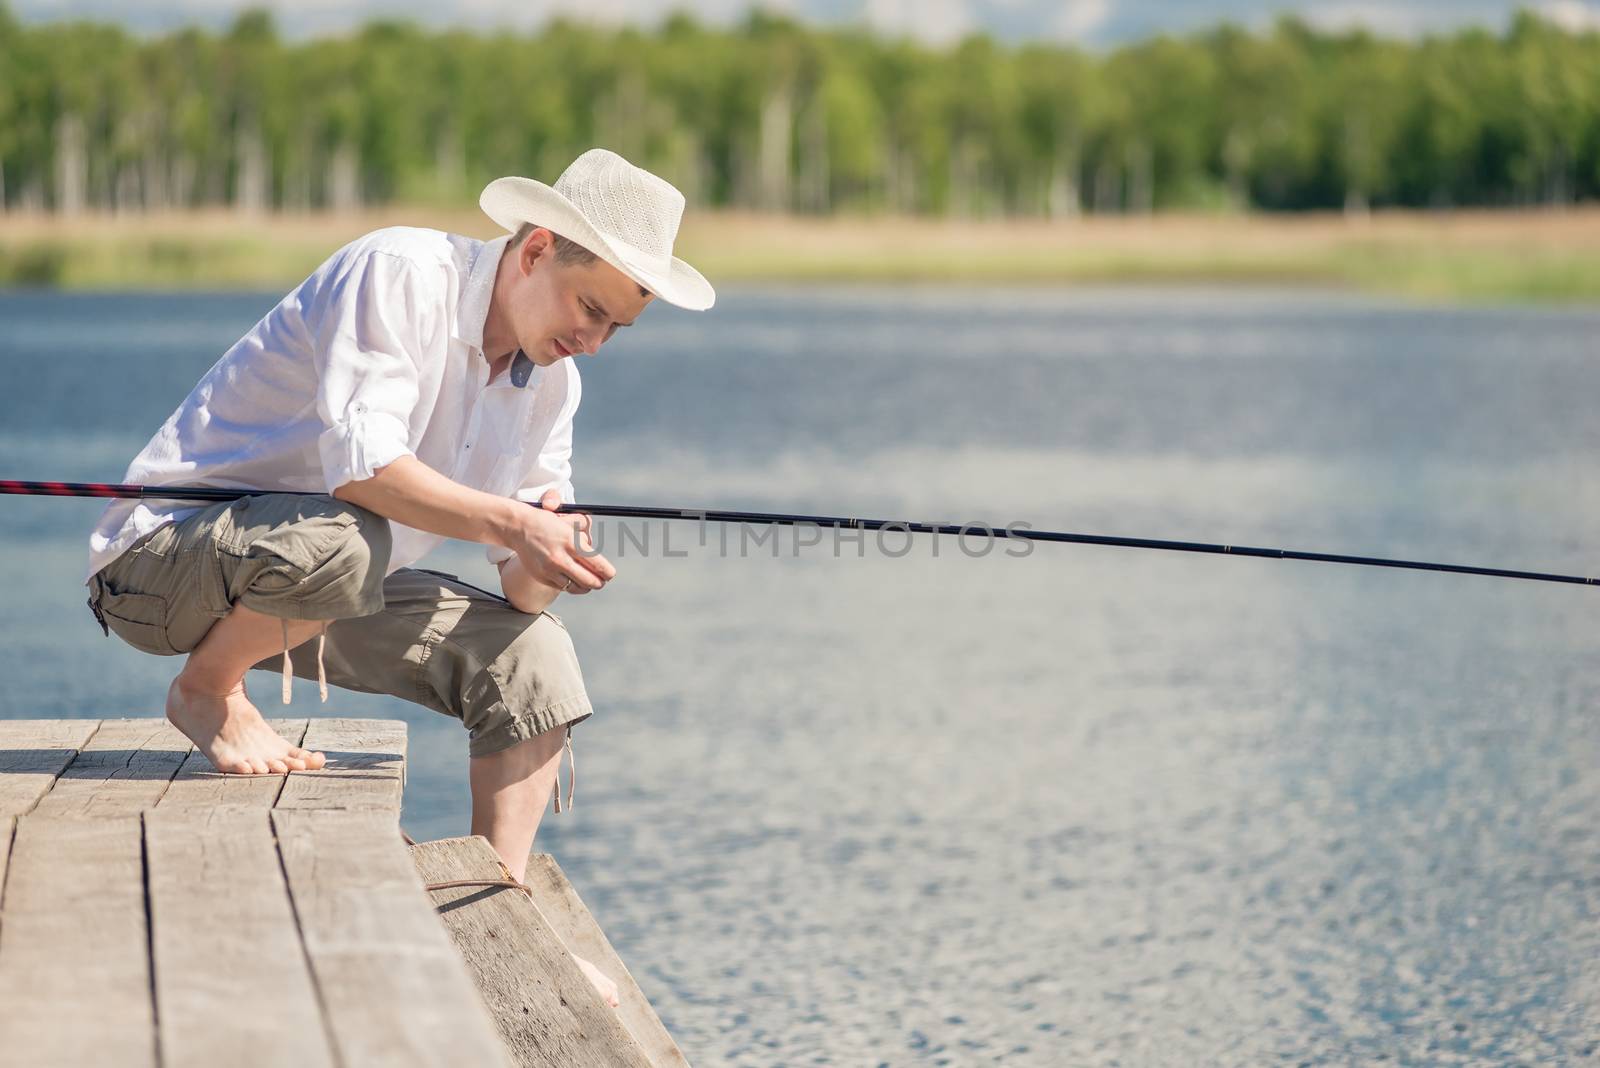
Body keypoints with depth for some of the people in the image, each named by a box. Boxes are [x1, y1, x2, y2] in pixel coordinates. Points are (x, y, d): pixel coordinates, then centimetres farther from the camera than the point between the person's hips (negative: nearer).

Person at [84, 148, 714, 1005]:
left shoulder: (550, 379, 5)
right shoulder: (399, 274, -20)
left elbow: (523, 588, 4)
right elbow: (360, 463, -34)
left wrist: (546, 565, -19)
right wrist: (509, 522, -40)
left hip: (304, 589, 8)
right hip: (163, 552, -8)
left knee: (530, 656, -5)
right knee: (337, 542, -38)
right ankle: (207, 692, -9)